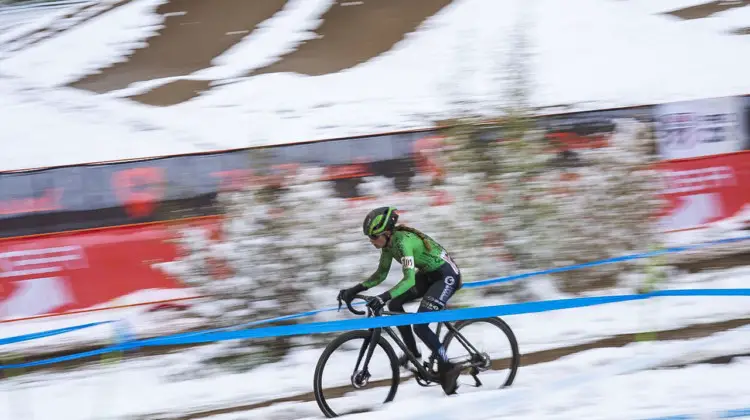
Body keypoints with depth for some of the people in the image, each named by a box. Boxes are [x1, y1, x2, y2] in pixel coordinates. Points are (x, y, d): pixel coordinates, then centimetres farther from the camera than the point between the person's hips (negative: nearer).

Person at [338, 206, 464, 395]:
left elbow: (409, 280, -40)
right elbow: (381, 274, 8)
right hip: (428, 274, 9)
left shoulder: (403, 242, -30)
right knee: (394, 304, -1)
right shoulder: (388, 242, -3)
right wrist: (355, 290, -1)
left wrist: (383, 297, -51)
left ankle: (448, 368, -5)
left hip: (447, 275, -9)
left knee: (420, 325, -18)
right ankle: (413, 352, 12)